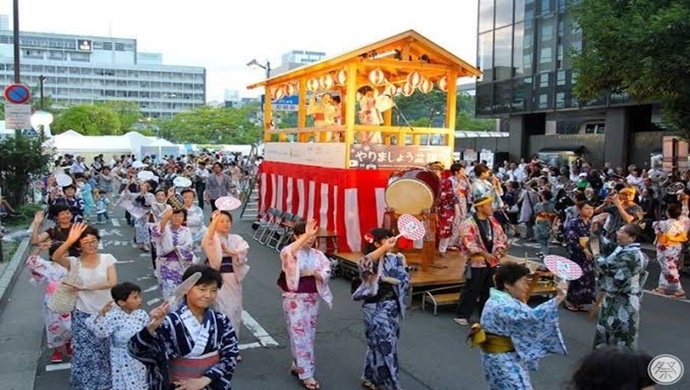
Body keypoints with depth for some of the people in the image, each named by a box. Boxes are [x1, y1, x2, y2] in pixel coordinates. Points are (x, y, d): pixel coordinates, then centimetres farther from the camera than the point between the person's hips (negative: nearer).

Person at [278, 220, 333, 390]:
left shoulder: (317, 254, 5)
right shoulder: (291, 252, -11)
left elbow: (326, 273, -3)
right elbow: (287, 253, -36)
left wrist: (311, 272, -19)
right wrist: (306, 236, -45)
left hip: (312, 298, 6)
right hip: (295, 299, -6)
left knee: (309, 335, 14)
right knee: (300, 335, -4)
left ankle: (297, 366, 31)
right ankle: (306, 374, 1)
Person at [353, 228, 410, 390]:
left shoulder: (394, 259, 3)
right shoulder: (371, 261, -16)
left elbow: (405, 280, 6)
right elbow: (363, 264, -42)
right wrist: (384, 248, -48)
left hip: (392, 306, 7)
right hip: (376, 308, -7)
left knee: (381, 344, 17)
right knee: (385, 344, -1)